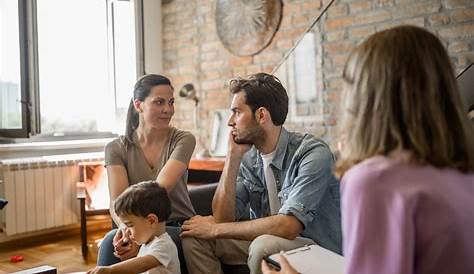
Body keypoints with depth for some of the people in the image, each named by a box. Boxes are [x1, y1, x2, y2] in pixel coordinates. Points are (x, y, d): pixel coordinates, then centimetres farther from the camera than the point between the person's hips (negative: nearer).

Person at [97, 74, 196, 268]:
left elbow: (160, 188, -18)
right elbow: (117, 201, -11)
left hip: (178, 229, -1)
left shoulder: (183, 140, -4)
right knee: (112, 240, -32)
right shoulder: (116, 148, 2)